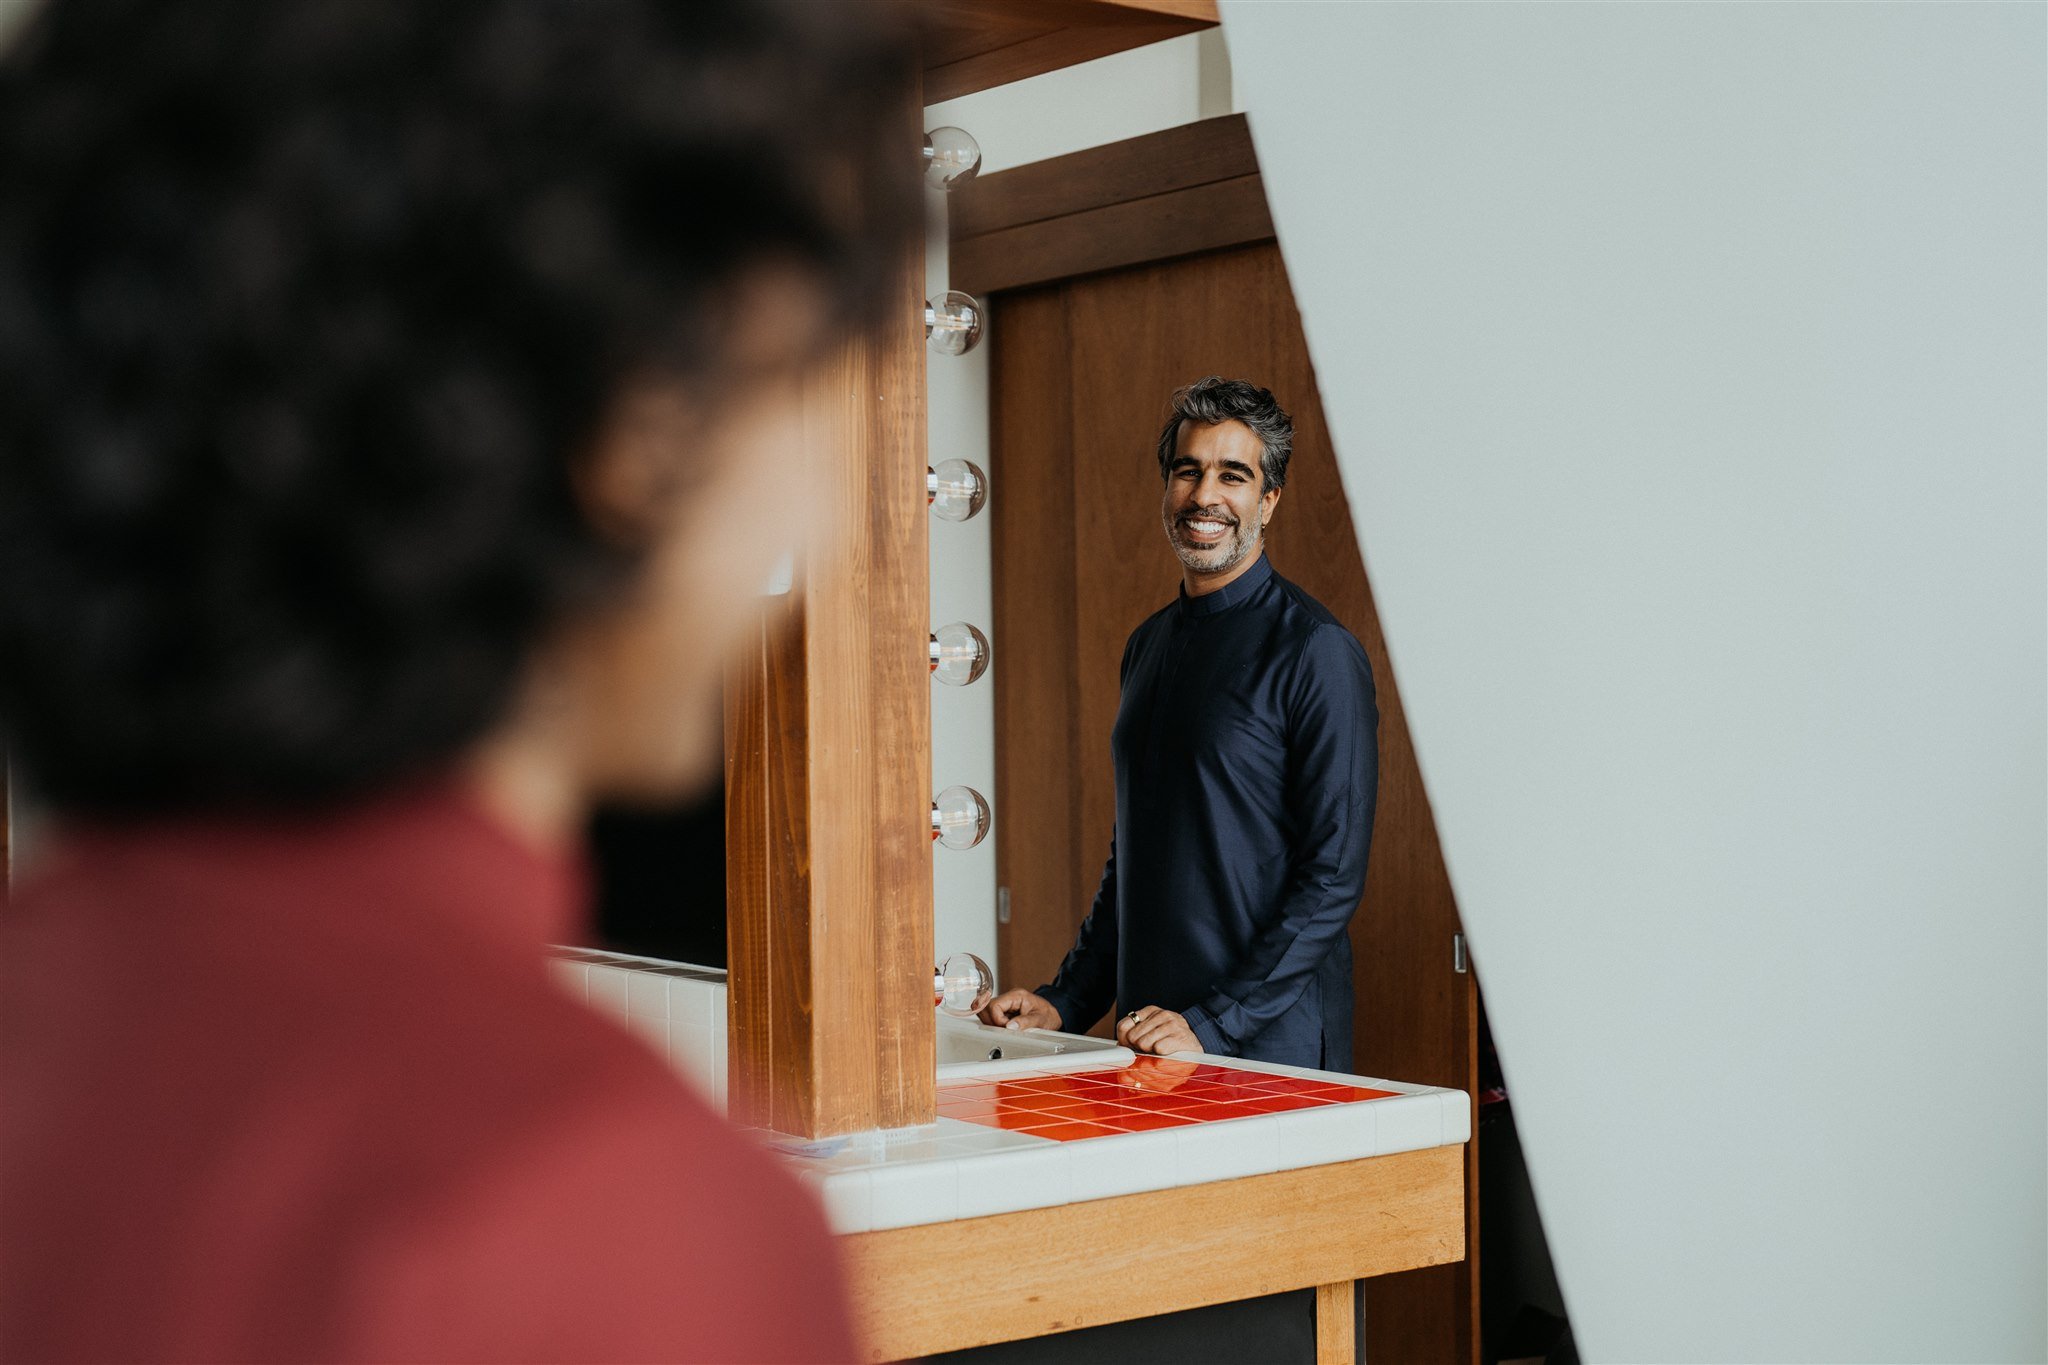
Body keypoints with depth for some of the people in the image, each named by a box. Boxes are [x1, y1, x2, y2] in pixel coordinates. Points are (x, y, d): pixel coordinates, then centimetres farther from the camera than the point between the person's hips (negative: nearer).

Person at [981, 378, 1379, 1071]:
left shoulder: (1317, 650, -11)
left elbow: (1333, 877, -15)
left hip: (1272, 1046, -6)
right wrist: (1066, 1002, 11)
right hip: (1150, 1040, 6)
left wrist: (1215, 1023, -19)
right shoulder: (1148, 645, 12)